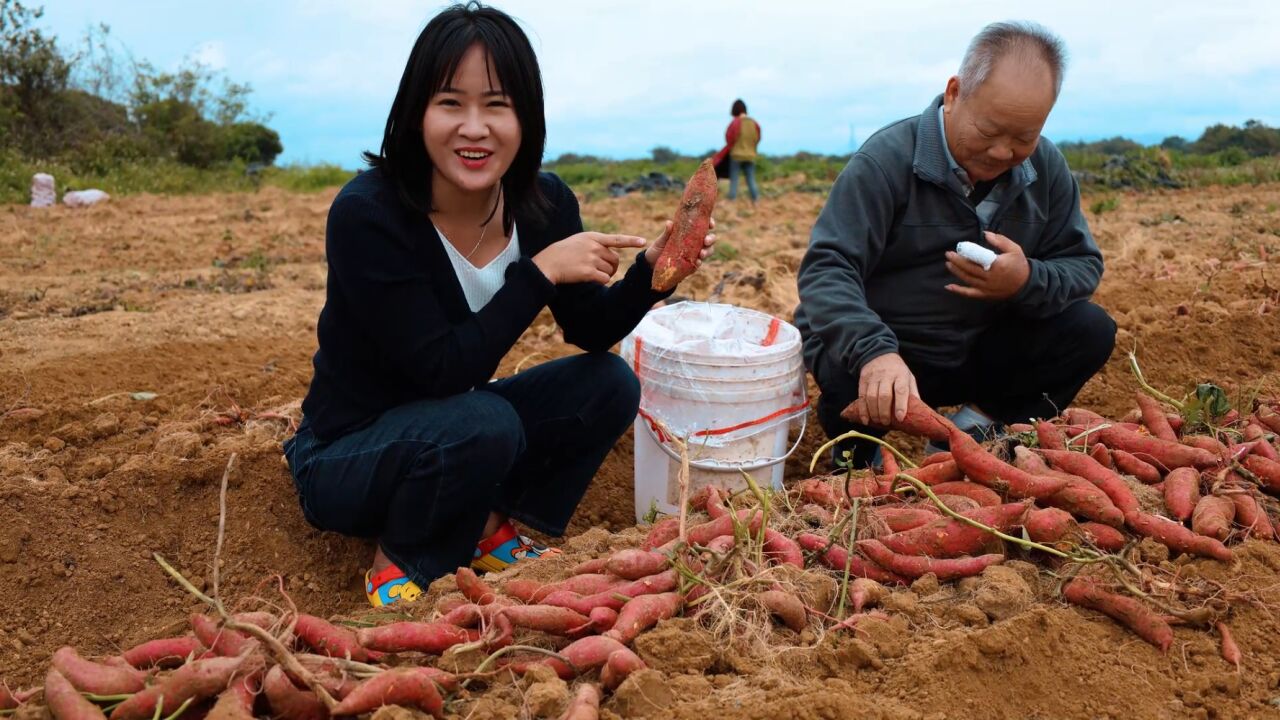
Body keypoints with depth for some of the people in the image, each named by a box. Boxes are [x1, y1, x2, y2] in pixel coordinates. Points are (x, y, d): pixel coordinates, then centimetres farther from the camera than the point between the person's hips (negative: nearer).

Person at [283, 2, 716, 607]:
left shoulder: (545, 203, -10)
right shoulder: (366, 214, -27)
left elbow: (591, 331, -3)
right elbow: (442, 370, -30)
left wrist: (650, 273, -21)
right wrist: (541, 271, -33)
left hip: (451, 429, 6)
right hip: (341, 458, -6)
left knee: (609, 385, -10)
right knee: (484, 423, -34)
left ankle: (492, 532, 6)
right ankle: (400, 562, -5)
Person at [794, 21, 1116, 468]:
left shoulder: (1046, 169, -1)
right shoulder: (887, 160, -20)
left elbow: (1084, 267, 1)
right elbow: (826, 269, -28)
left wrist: (1028, 281, -24)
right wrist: (874, 352, -46)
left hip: (982, 353, 5)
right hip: (888, 352, -5)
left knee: (1091, 330, -12)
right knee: (848, 378, -36)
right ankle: (861, 454, -2)